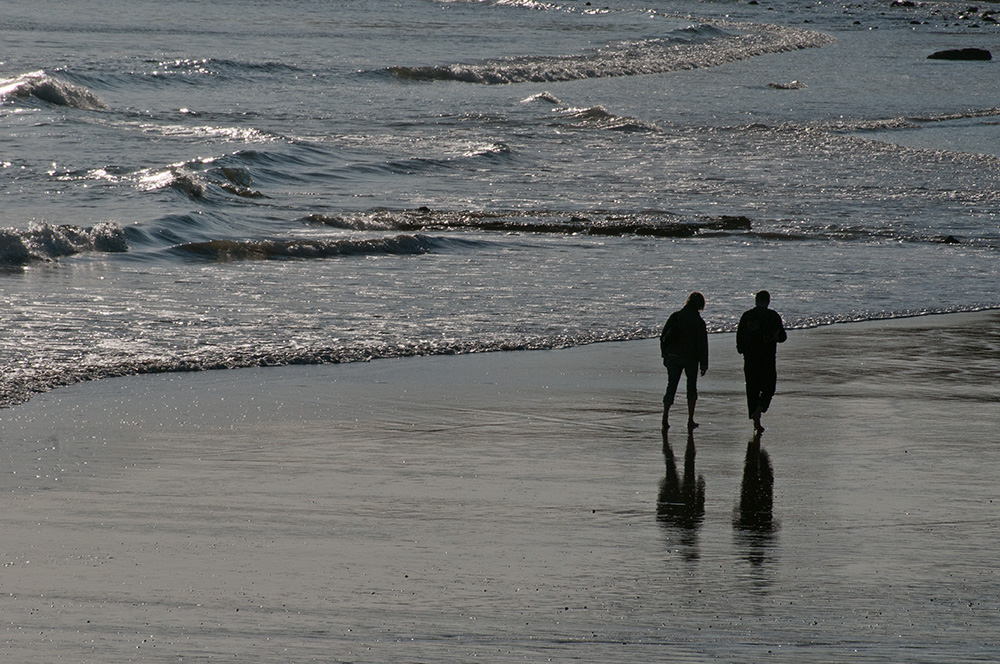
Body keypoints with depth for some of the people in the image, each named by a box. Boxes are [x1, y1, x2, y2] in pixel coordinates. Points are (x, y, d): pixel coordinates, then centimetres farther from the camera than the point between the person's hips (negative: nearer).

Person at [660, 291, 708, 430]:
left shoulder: (675, 317, 0)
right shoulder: (698, 322, -10)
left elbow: (663, 337, 4)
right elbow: (702, 344, -9)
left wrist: (665, 355, 12)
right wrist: (704, 364, -2)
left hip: (673, 356, 2)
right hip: (691, 358, -2)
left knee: (671, 387, 6)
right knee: (691, 387, 13)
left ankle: (665, 417, -11)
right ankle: (690, 420, 12)